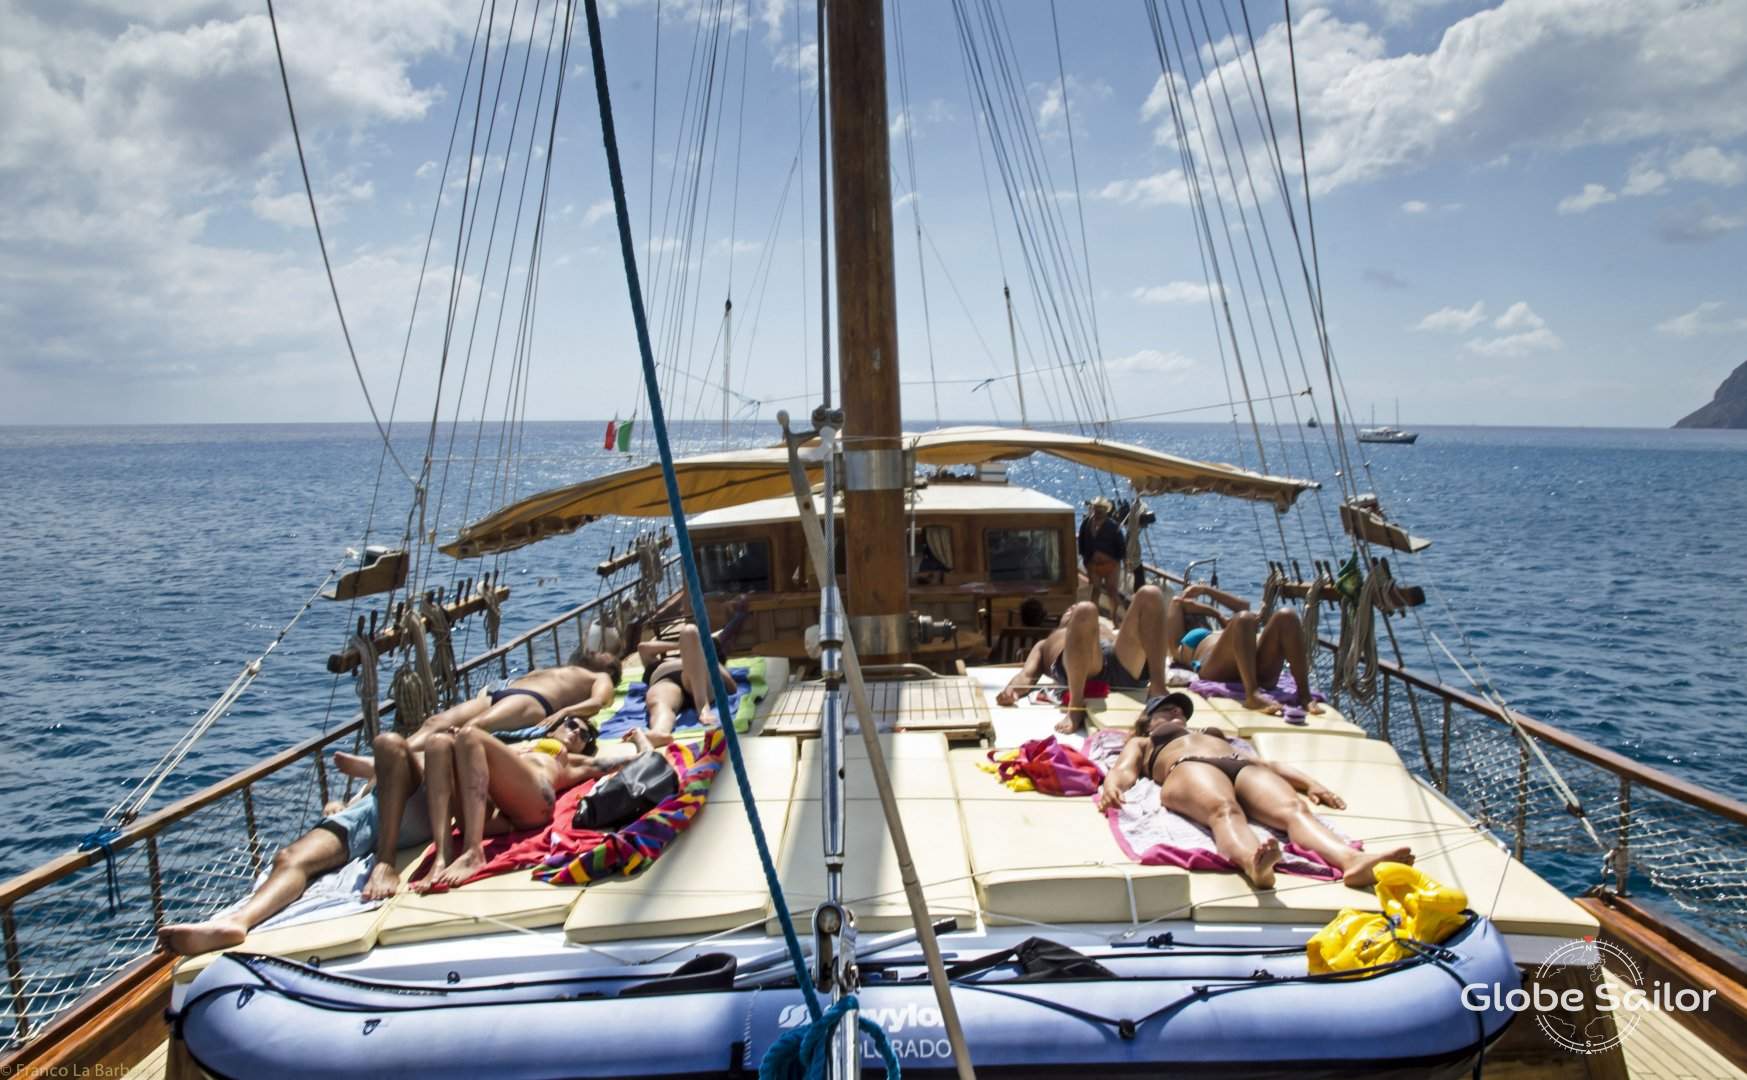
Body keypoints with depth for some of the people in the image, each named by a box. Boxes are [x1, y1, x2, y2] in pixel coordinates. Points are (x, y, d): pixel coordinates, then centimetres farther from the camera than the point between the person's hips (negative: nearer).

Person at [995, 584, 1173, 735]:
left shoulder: (1108, 631, 48)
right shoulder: (1045, 644, 43)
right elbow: (1027, 675, 21)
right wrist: (1011, 689, -2)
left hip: (1124, 667, 3)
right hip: (1077, 668, -2)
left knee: (1150, 594, -16)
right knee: (1085, 610, -32)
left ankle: (1158, 690, -22)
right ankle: (1075, 707, -34)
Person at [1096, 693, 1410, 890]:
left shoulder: (1214, 734, 46)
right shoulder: (1141, 743, 38)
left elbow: (1268, 763, 33)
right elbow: (1123, 770, 16)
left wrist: (1309, 783, 14)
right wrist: (1111, 787, -10)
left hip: (1243, 767, 4)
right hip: (1188, 769, -4)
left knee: (1294, 808, -32)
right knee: (1224, 809, -41)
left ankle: (1352, 861, -62)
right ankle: (1254, 862, -74)